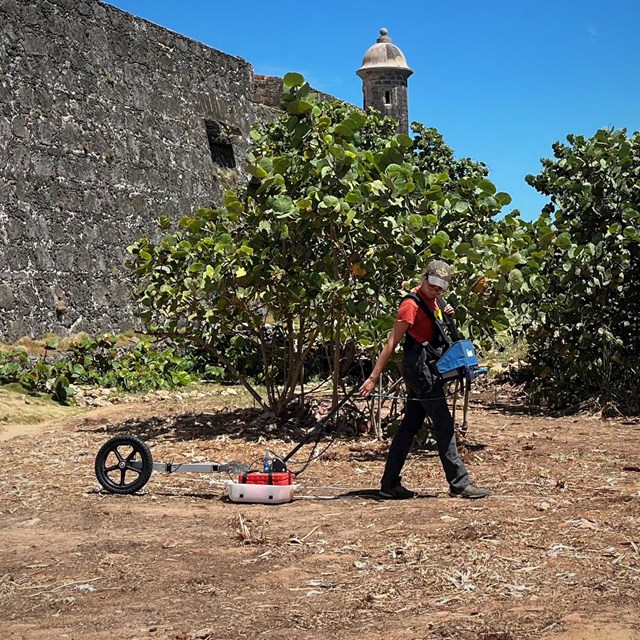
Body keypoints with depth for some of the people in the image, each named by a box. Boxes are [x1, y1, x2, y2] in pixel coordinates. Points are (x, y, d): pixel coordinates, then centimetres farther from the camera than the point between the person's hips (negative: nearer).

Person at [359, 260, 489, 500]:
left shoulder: (432, 301, 12)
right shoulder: (412, 304, -15)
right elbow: (392, 343, -18)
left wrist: (447, 315, 4)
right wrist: (374, 377, -21)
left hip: (427, 369, 10)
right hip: (420, 369, -10)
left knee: (410, 426, 10)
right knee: (444, 425, -6)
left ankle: (390, 484, 13)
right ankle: (459, 483, -1)